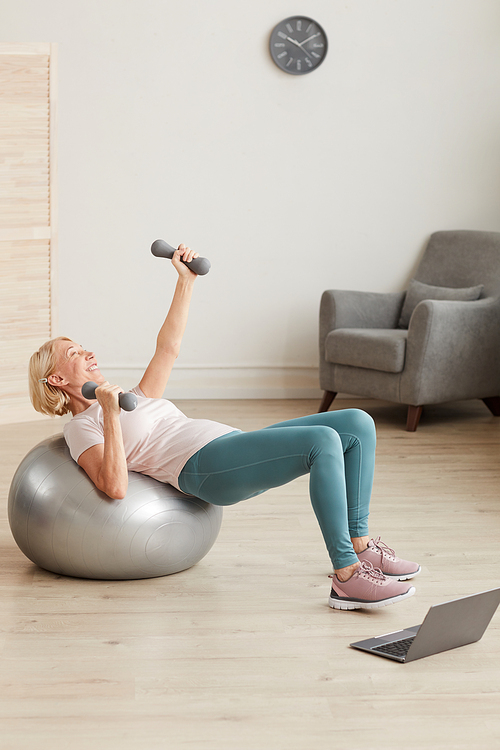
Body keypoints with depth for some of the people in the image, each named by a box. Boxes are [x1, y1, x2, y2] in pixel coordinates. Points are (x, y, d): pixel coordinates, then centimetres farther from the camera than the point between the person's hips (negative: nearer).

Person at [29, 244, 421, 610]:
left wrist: (186, 280, 27)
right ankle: (347, 576, -31)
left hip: (236, 446, 9)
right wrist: (110, 414, -18)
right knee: (323, 441, -31)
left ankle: (360, 544, -1)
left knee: (358, 424, -5)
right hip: (206, 464, -9)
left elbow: (168, 347, 32)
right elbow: (115, 486, -13)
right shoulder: (81, 427, 5)